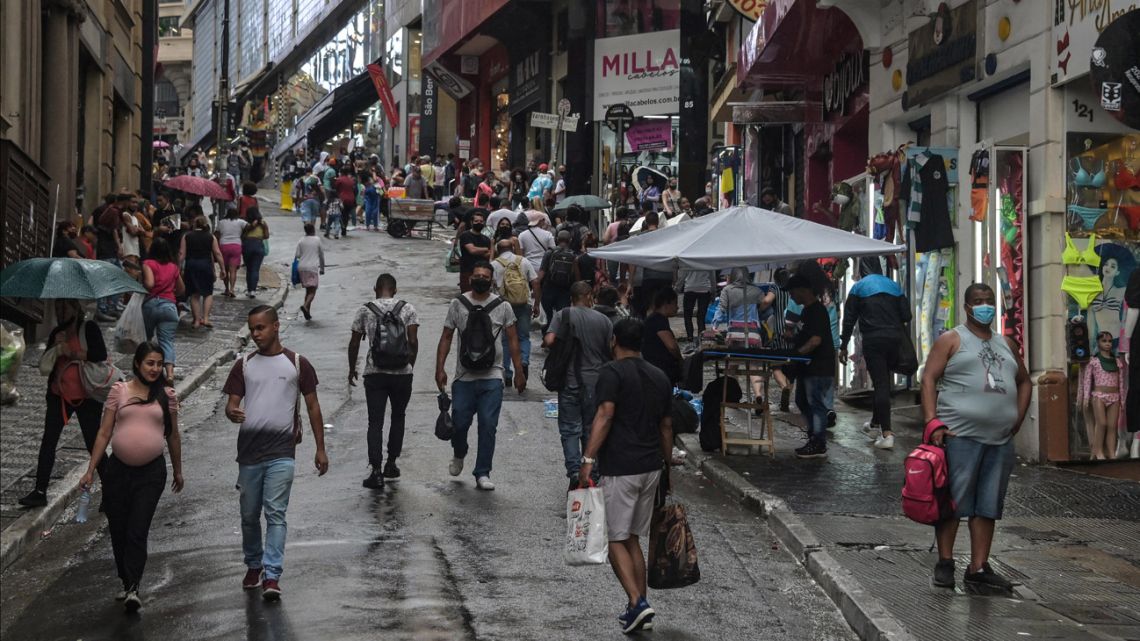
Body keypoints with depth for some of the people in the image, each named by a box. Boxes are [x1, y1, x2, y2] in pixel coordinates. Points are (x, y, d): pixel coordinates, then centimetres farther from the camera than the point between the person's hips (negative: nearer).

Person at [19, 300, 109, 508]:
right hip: (59, 395, 6)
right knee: (48, 442, 3)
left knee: (93, 444, 0)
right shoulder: (57, 333, 10)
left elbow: (101, 354, -19)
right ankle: (40, 492, 7)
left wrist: (72, 352, -17)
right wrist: (57, 347, -14)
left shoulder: (89, 328, -7)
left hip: (87, 397, -6)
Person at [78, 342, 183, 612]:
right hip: (118, 469, 1)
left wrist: (178, 471, 20)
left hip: (151, 471, -1)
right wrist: (90, 470, 2)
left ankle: (133, 590, -10)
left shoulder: (167, 395, 5)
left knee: (138, 532, -9)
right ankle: (127, 583, 24)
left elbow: (173, 436, 15)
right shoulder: (119, 391, 3)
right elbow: (104, 433, 5)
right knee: (118, 530, 9)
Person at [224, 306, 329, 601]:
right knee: (249, 514, 12)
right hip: (249, 450, 3)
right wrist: (233, 413, -21)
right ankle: (253, 565, 31)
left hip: (281, 452, -3)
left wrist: (320, 449, 5)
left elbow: (312, 406, 7)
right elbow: (231, 403, 5)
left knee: (275, 513, -9)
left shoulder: (297, 364, 3)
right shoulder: (244, 365, 9)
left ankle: (272, 575, -11)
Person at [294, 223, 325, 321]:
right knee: (312, 290, -5)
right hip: (313, 267, -4)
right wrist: (322, 268, 17)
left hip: (302, 268, 4)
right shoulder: (317, 240, 1)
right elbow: (321, 255, 7)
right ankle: (305, 305, -31)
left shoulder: (301, 241, 7)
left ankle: (308, 313, 12)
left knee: (308, 290, 14)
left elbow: (297, 255, 2)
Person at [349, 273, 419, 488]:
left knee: (375, 422, 0)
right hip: (402, 374, 1)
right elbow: (413, 342, -4)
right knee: (398, 418, 20)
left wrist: (352, 370, 16)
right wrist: (410, 366, 10)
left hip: (375, 374, -1)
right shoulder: (407, 309, 2)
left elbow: (354, 343, 3)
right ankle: (391, 464, 22)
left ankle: (376, 471, -11)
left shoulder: (365, 310, 1)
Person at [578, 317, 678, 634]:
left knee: (616, 540, 0)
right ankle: (639, 606, 16)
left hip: (619, 469, -6)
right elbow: (666, 426, 16)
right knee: (632, 539, 16)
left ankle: (638, 603, -13)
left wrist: (588, 459, -23)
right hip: (650, 467, 6)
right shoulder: (660, 377, 12)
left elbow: (605, 415, -20)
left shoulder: (612, 372, -8)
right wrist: (667, 465, 25)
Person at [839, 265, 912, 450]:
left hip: (873, 340, -3)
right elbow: (906, 315, 7)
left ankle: (886, 433, -13)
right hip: (896, 339, 3)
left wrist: (843, 346, 5)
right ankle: (875, 424, 30)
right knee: (884, 382, 17)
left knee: (881, 384, -6)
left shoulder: (858, 288, 5)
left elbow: (849, 319, 1)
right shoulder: (894, 286, 14)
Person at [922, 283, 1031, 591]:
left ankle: (978, 568, 9)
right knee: (954, 500, -4)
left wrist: (1018, 417, 15)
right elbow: (929, 380, -5)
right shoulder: (951, 340, 2)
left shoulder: (1006, 344, 20)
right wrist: (932, 422, -16)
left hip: (1001, 439, 6)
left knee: (989, 506, 5)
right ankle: (945, 563, 5)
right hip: (960, 435, -6)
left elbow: (1024, 382, 29)